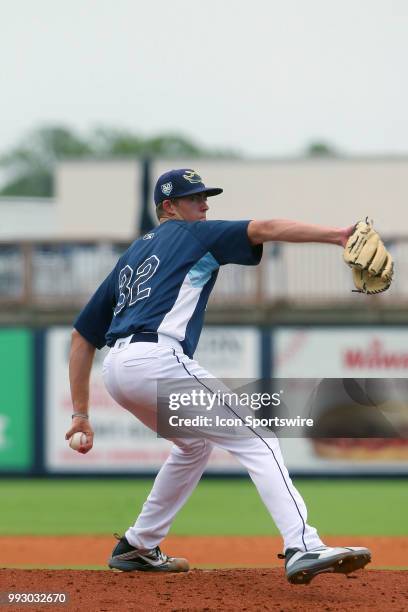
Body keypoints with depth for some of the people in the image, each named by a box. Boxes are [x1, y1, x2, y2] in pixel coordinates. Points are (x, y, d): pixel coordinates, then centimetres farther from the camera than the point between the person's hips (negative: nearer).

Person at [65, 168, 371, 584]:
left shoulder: (131, 256, 30)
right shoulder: (194, 235, 11)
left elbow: (82, 335, 26)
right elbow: (266, 229, -5)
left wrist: (80, 413, 24)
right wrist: (337, 235, -13)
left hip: (116, 371, 8)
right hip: (156, 359, -8)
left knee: (195, 444, 30)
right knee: (253, 439, -9)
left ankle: (137, 548, 31)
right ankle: (302, 549, -27)